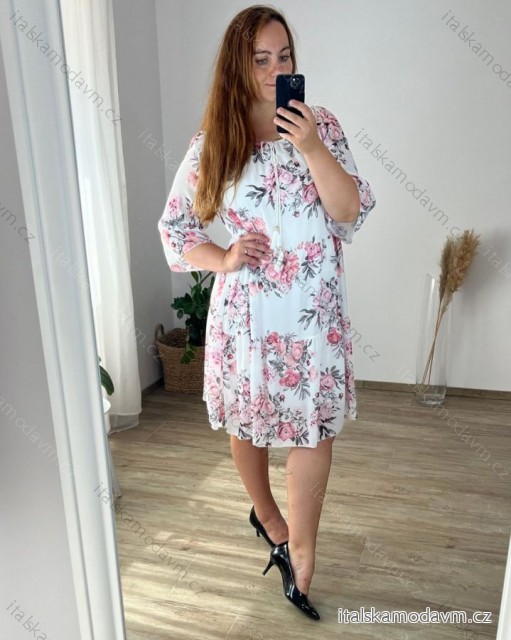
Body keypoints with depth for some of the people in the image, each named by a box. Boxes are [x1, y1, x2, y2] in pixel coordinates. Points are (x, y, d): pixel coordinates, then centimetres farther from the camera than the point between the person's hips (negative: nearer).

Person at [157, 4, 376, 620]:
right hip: (246, 310, 0)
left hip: (316, 308, 0)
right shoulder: (212, 143, 0)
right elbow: (174, 225, 5)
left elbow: (351, 212, -7)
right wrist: (222, 258, -11)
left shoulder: (322, 126, 1)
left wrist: (311, 148, -19)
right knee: (247, 421, 14)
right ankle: (267, 515, 42)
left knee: (316, 424, 2)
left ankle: (299, 548, 21)